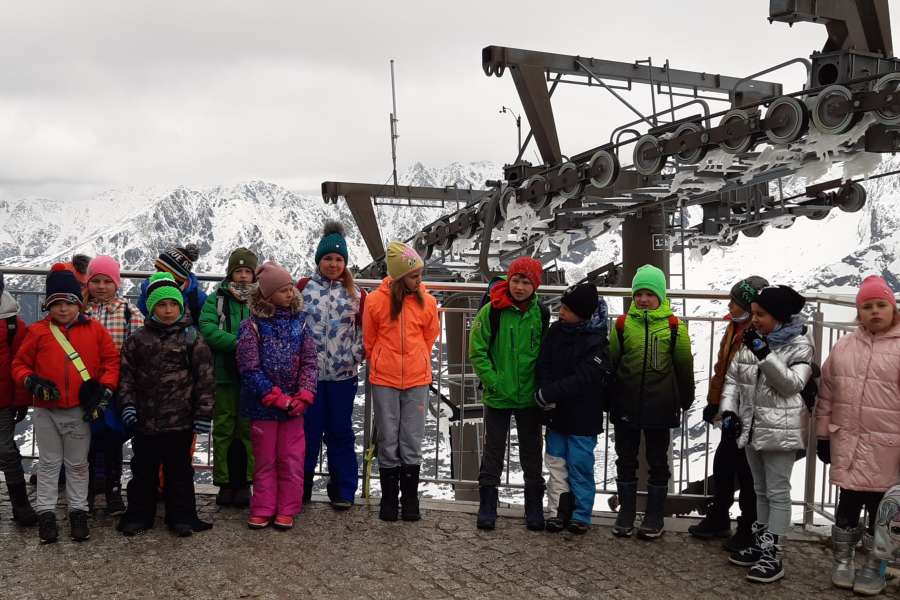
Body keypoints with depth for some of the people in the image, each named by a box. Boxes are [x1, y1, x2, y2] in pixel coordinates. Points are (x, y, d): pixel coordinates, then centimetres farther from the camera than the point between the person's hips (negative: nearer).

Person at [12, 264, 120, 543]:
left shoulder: (94, 329, -2)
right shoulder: (38, 331, -2)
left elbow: (112, 360, 2)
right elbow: (20, 363, 4)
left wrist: (105, 389, -8)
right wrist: (31, 382, -14)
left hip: (80, 411, 0)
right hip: (46, 411, 0)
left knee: (78, 465, 11)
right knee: (49, 463, 11)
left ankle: (78, 512, 21)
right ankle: (46, 513, 19)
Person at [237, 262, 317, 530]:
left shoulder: (299, 322, 3)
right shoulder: (252, 326, -7)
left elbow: (309, 362, 2)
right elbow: (250, 369, -11)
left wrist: (303, 397, -10)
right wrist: (277, 398, -14)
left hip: (293, 404, 3)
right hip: (263, 404, -2)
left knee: (292, 460, 5)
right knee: (265, 459, 8)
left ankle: (286, 510, 16)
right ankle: (263, 509, 19)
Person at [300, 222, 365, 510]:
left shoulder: (355, 294, 7)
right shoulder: (303, 288, 3)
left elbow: (365, 329, 10)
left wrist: (356, 355, -2)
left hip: (343, 374, 1)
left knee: (340, 431, 8)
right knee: (308, 430, 4)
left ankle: (343, 491, 18)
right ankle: (301, 487, 19)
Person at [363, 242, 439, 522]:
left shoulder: (427, 302, -1)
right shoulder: (376, 301, -6)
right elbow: (369, 341, 7)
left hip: (417, 381, 1)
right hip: (384, 381, -1)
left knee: (412, 442, 6)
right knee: (388, 441, 7)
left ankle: (410, 499, 17)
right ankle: (389, 499, 17)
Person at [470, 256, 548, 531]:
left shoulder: (540, 314, 0)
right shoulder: (491, 311, -8)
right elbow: (477, 351, -8)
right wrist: (493, 382, -15)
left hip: (530, 397, 2)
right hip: (497, 396, -2)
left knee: (532, 454, 12)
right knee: (493, 452, 8)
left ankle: (534, 508, 24)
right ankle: (487, 508, 20)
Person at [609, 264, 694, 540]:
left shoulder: (674, 326, -5)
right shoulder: (622, 324, -1)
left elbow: (684, 366, 3)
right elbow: (610, 362, 6)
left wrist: (685, 401, 8)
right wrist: (609, 400, 7)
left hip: (660, 406, -1)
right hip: (626, 406, 2)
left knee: (657, 462, 10)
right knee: (626, 461, 11)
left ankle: (655, 517, 22)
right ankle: (626, 513, 24)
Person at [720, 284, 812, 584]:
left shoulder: (799, 344, -9)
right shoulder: (750, 342, 8)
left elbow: (792, 384, -19)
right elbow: (732, 378, 11)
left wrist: (765, 354, -25)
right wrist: (728, 411, -1)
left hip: (780, 429, -7)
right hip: (751, 427, 7)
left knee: (778, 493, -1)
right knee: (761, 490, 17)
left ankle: (773, 556, 3)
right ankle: (760, 545, 28)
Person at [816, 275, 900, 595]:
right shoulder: (843, 347, 6)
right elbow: (827, 393, 11)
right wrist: (823, 435, 10)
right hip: (847, 443, 3)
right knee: (847, 504, 12)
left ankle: (873, 567, 24)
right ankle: (842, 561, 27)